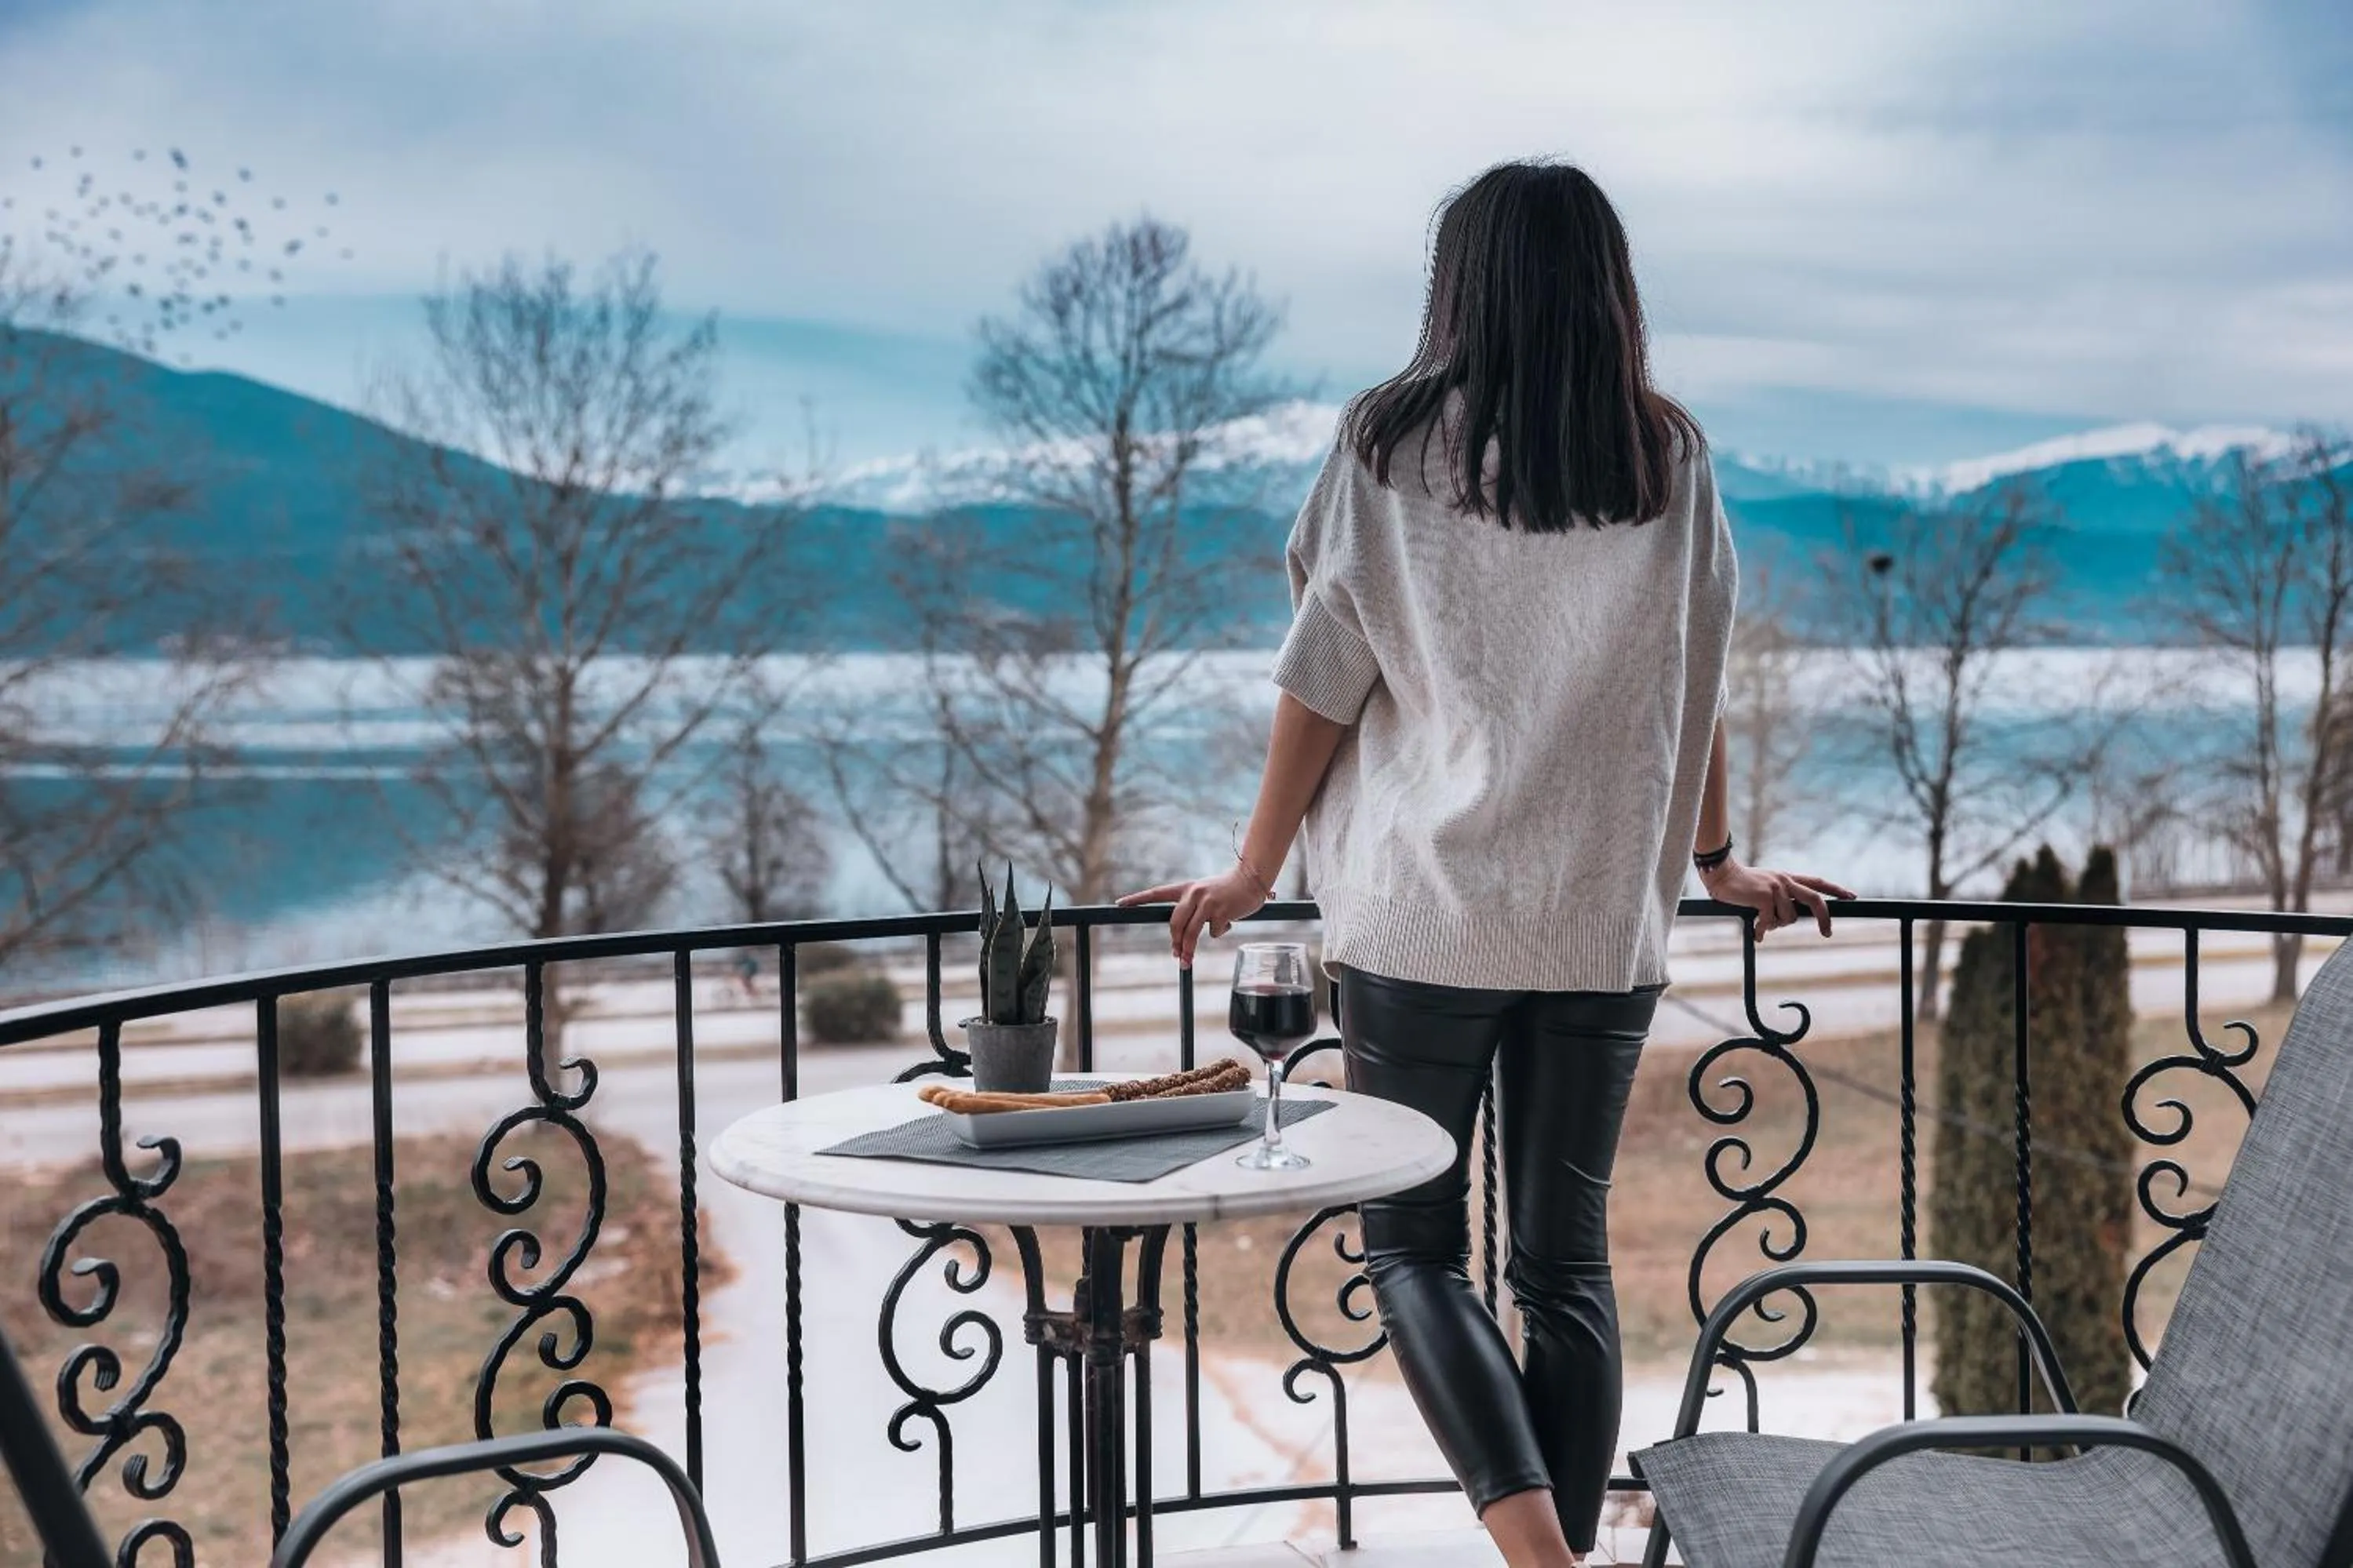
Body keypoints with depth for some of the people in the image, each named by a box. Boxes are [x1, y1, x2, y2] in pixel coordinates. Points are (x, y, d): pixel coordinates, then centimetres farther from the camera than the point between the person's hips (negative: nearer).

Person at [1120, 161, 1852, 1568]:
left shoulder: (1391, 444, -2)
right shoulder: (1672, 458, 4)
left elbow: (1324, 676, -1)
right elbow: (1700, 687, 10)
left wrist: (1256, 868, 9)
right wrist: (1721, 866, 24)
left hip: (1422, 912, -2)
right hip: (1606, 921, 3)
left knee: (1415, 1244, 7)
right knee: (1570, 1258, 11)